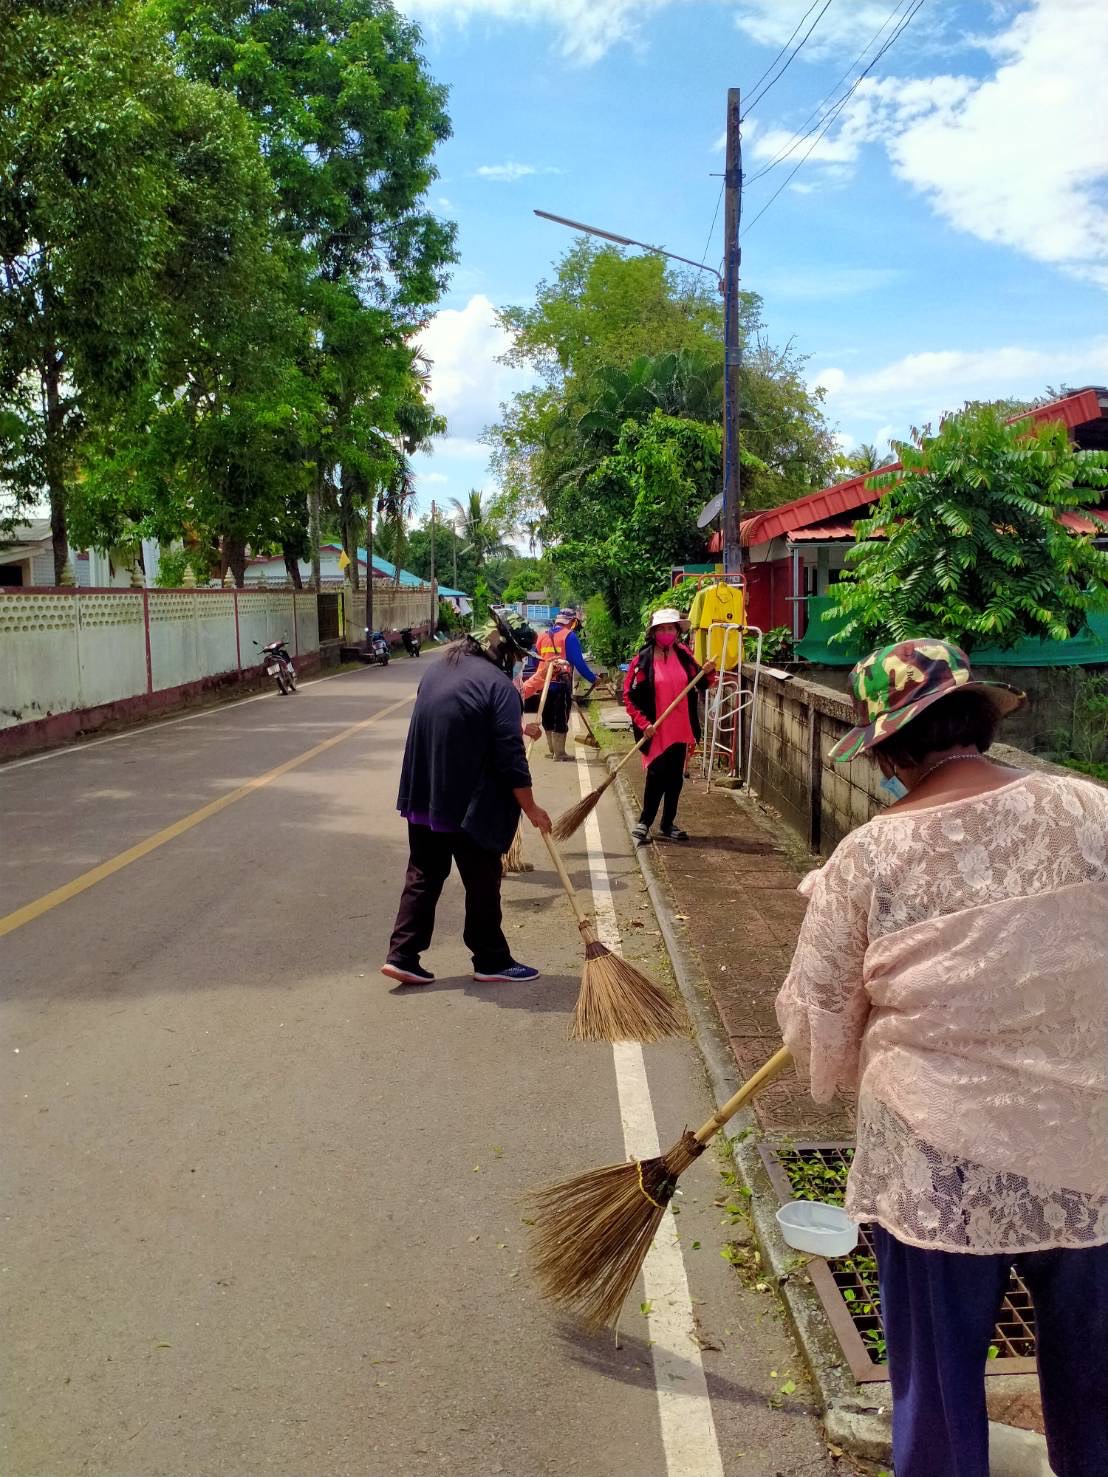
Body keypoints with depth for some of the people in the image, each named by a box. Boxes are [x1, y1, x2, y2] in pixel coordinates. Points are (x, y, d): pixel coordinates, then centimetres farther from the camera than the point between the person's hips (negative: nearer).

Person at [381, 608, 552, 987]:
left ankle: (402, 956, 11)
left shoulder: (439, 669, 10)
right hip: (469, 804, -7)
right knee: (482, 882, 7)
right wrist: (530, 808, -8)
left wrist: (516, 729, 31)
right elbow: (510, 757, -18)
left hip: (423, 797, 7)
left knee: (423, 876, 14)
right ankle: (491, 961, 19)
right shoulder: (499, 685, -16)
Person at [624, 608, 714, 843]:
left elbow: (700, 683, 15)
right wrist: (644, 723, -15)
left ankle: (668, 824, 24)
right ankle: (644, 823, 10)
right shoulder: (642, 659, -9)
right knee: (657, 776, -6)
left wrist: (707, 672, -6)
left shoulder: (684, 655, 3)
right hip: (656, 731, -5)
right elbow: (629, 696, -8)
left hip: (680, 728, 5)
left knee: (675, 778, 11)